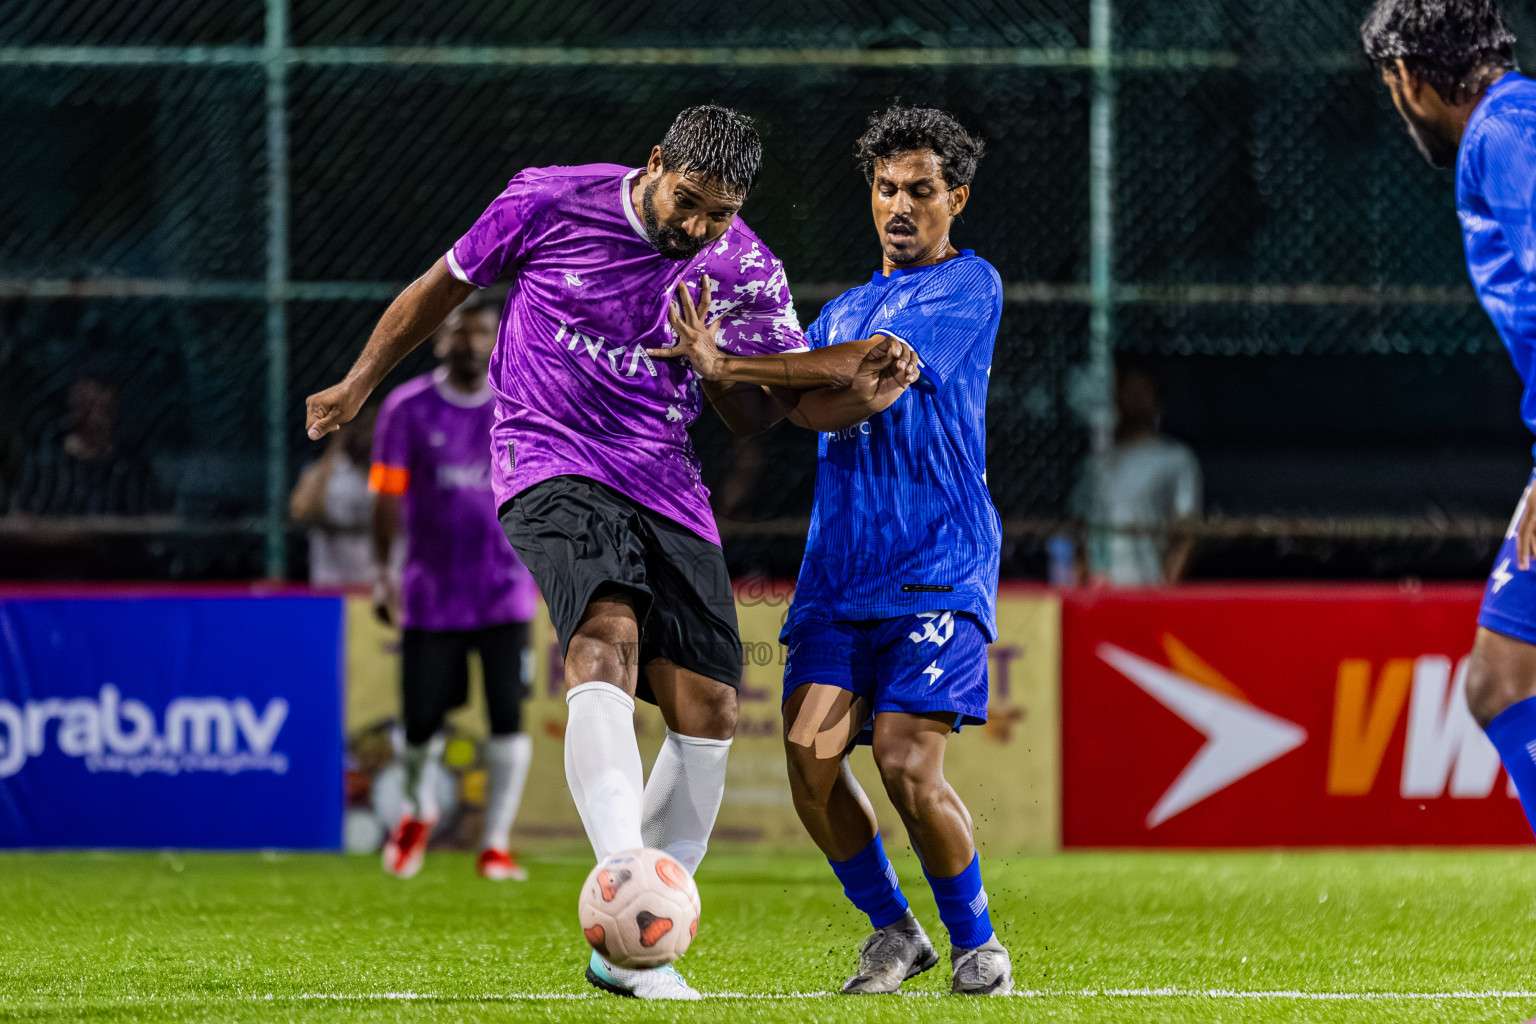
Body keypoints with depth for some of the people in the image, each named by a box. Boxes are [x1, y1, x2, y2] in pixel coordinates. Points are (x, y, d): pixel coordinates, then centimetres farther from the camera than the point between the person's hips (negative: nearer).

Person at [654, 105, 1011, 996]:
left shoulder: (969, 285, 0)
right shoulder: (846, 310, 23)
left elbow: (873, 390, -12)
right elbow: (801, 402, 12)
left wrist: (730, 371, -11)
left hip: (938, 571, -6)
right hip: (839, 570, 6)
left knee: (908, 765, -17)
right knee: (812, 752, -11)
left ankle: (977, 947, 4)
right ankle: (893, 932, 10)